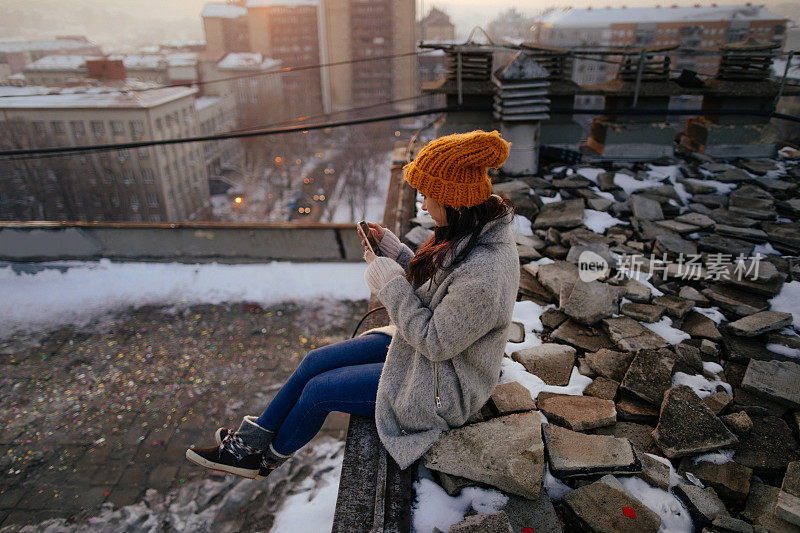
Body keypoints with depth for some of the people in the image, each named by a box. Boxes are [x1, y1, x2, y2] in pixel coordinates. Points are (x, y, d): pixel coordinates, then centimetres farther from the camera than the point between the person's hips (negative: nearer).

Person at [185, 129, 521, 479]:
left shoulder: (483, 274, -36)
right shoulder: (473, 228, -5)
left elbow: (435, 342, -27)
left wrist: (389, 281, -23)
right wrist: (389, 248, -4)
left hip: (440, 389, -9)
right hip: (424, 345, 9)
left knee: (319, 390, -3)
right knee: (315, 361, 5)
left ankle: (266, 459, 28)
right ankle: (252, 440, 25)